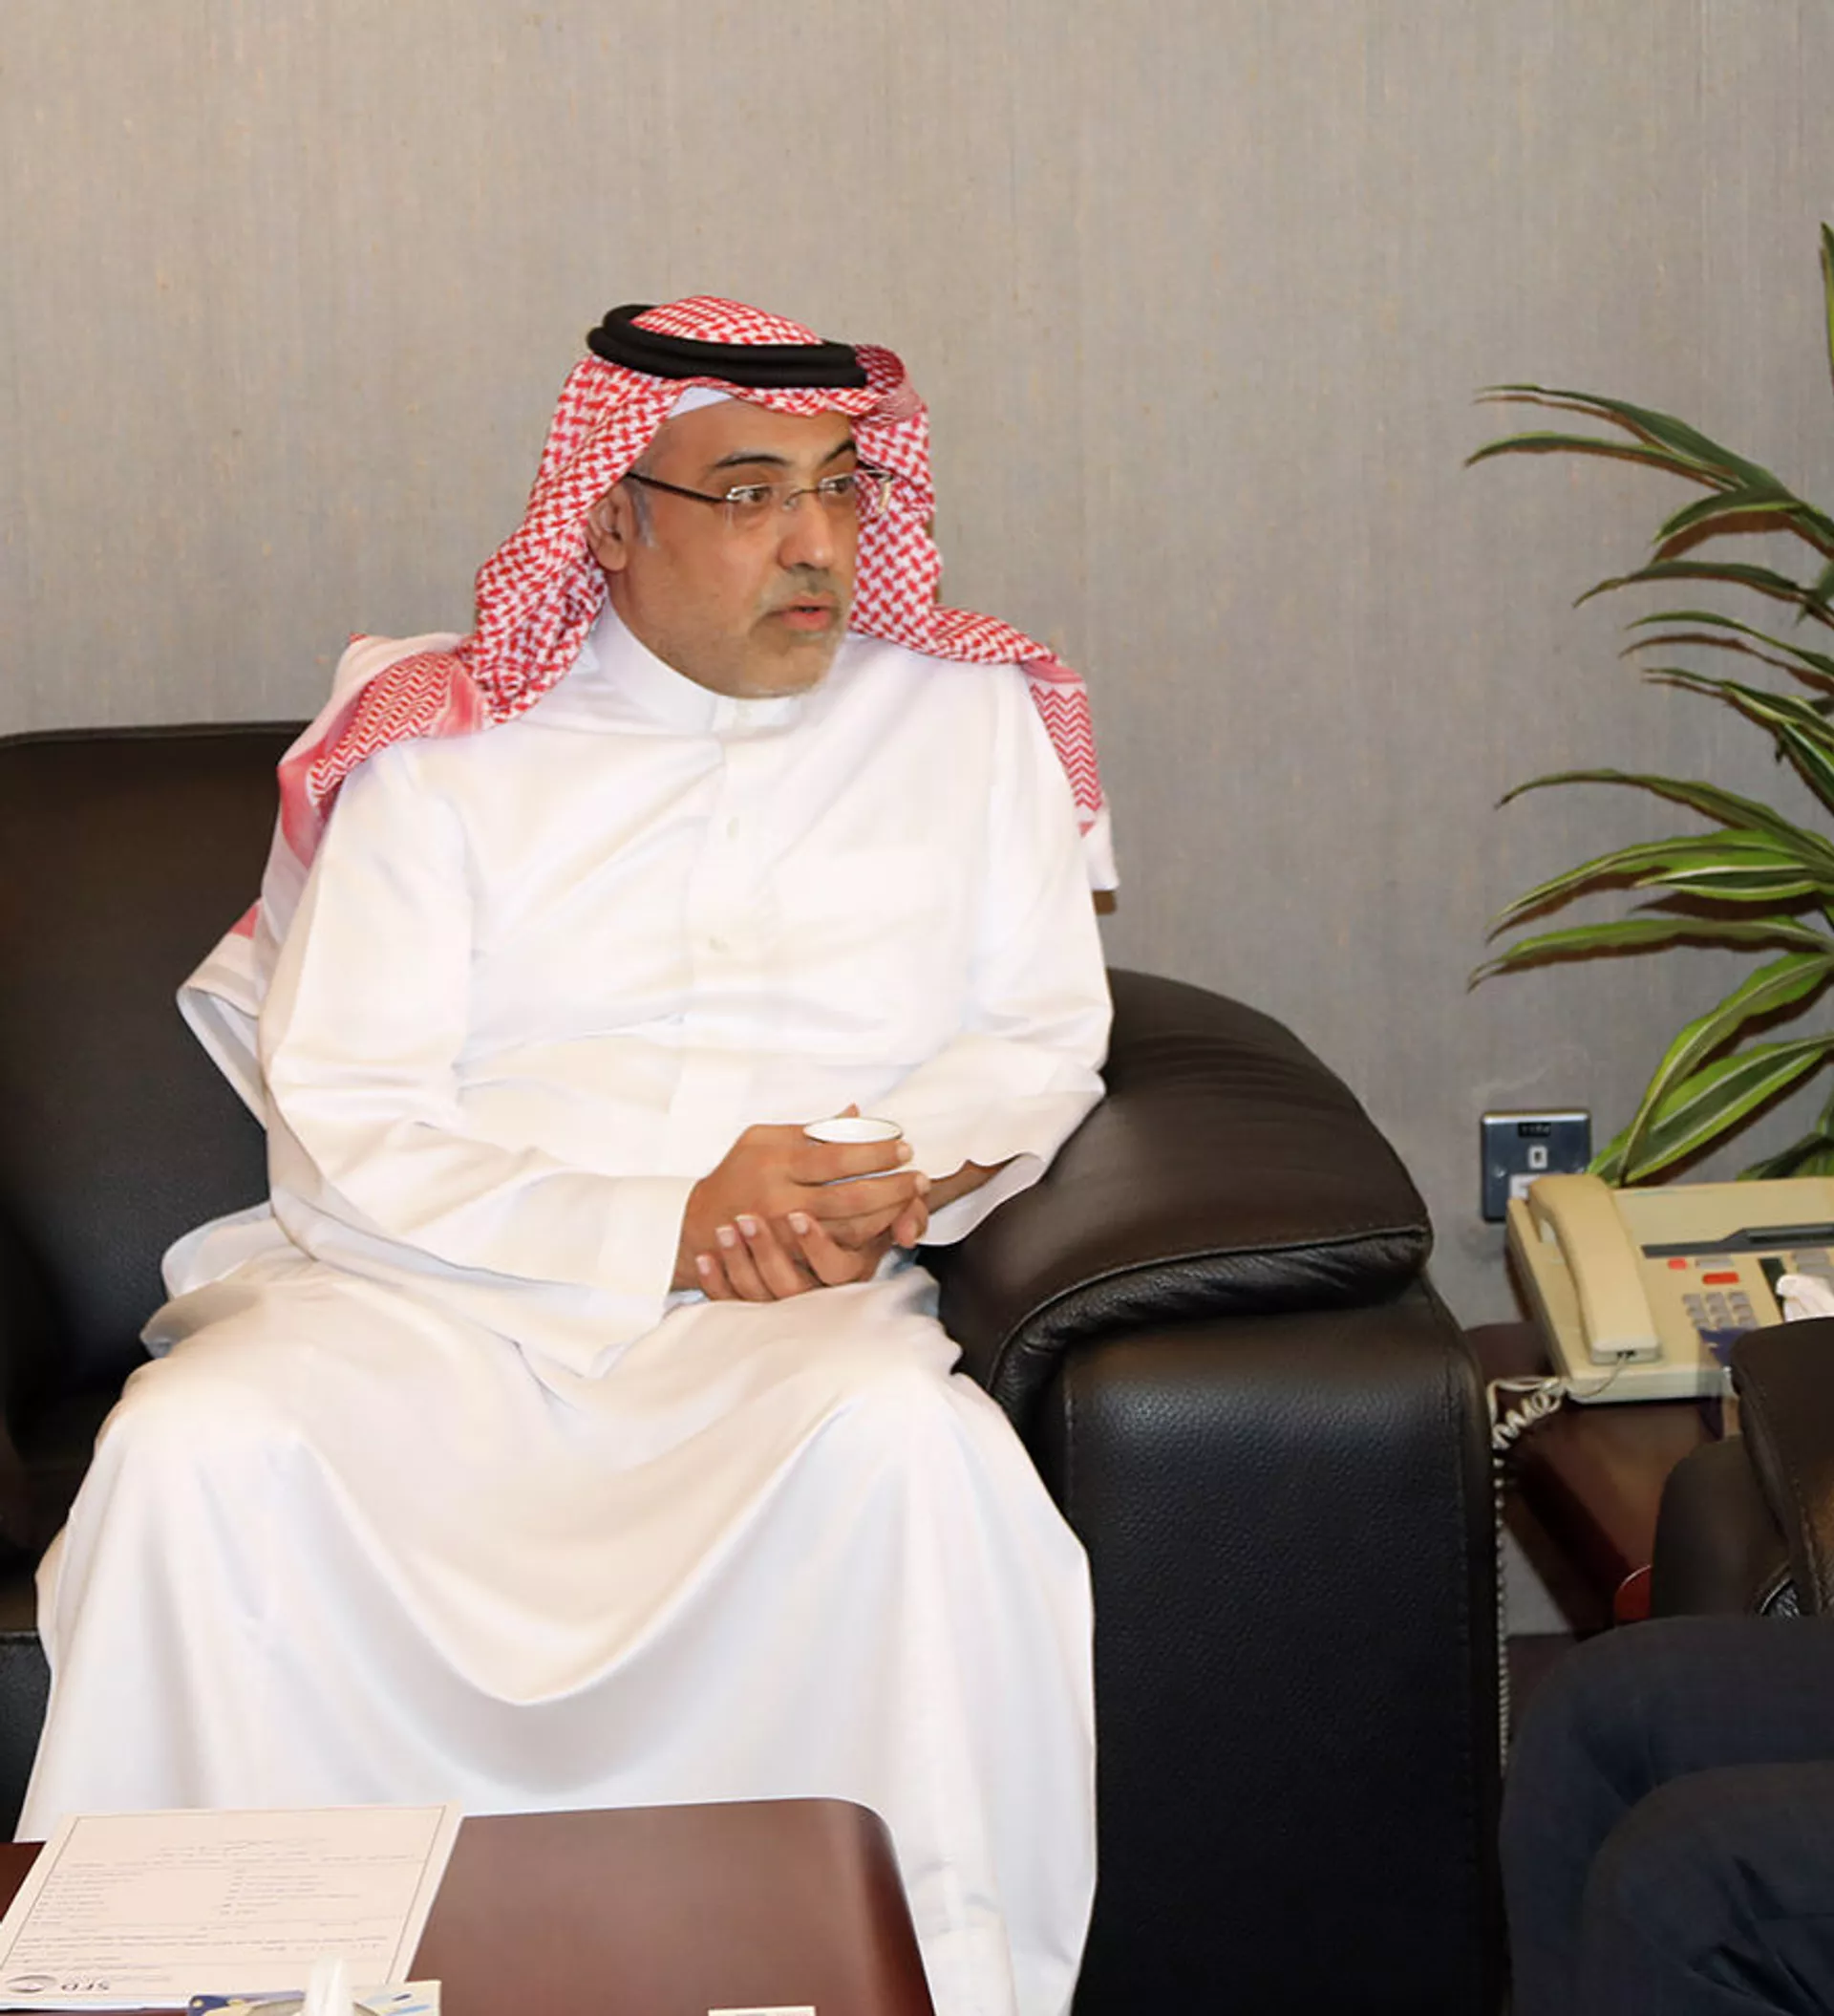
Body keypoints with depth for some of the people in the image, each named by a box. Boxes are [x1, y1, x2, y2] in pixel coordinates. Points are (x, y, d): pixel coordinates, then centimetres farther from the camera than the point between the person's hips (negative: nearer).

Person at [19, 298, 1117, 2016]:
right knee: (195, 1445, -29)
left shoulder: (974, 719, 14)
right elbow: (344, 1121, 0)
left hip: (799, 1310, 0)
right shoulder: (446, 746, 8)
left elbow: (1045, 1036, 16)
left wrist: (902, 1179, -8)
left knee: (902, 1439, -35)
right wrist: (660, 1228, -13)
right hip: (430, 1292, 0)